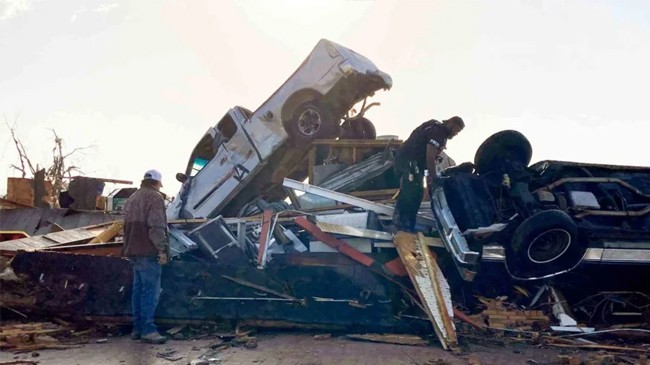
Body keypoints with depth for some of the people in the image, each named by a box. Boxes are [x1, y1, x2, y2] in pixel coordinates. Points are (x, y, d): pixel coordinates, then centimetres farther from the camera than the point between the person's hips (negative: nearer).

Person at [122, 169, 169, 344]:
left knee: (138, 289, 12)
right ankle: (148, 330, -11)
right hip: (148, 251, -9)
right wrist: (162, 249, -17)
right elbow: (156, 226, -18)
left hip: (133, 251, 9)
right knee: (151, 290, -9)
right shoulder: (154, 197, -8)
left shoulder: (132, 198, 20)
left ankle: (137, 328, 15)